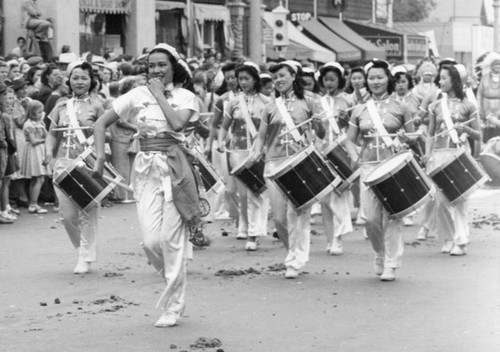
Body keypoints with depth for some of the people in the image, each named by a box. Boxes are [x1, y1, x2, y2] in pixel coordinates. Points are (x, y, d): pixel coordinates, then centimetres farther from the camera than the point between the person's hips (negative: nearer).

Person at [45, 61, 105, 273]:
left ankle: (86, 259, 5)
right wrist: (49, 152, -5)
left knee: (87, 213, -3)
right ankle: (82, 248, 26)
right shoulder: (61, 107, 10)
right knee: (67, 214, 2)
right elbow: (52, 134, 13)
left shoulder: (96, 107, 2)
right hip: (63, 164, 3)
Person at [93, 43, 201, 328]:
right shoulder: (138, 95, 6)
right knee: (151, 241, -7)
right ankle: (176, 279, 24)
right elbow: (101, 123, 9)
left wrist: (160, 95, -9)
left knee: (170, 238, -5)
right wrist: (100, 155, -3)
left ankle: (174, 306, 5)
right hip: (147, 168, 2)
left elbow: (177, 123, -19)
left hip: (175, 167, -2)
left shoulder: (185, 96, 2)